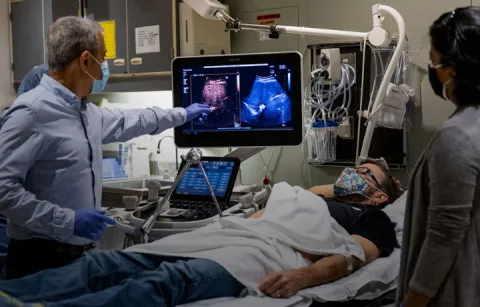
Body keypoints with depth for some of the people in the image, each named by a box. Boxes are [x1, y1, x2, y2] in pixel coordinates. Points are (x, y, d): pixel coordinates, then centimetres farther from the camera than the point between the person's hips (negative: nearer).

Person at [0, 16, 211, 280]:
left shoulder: (84, 110, 9)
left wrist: (182, 114, 37)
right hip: (42, 259, -8)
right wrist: (67, 220, -25)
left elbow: (125, 123, 29)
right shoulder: (31, 112, -18)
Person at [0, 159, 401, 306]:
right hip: (223, 237, 8)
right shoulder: (307, 198, 39)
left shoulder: (373, 220, 19)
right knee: (105, 263, -14)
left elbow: (351, 258, -2)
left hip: (267, 252, -8)